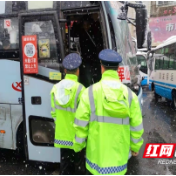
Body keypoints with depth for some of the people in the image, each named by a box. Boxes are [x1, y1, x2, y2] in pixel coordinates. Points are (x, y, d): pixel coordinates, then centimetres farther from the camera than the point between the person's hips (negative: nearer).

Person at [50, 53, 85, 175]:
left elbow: (54, 113, 6)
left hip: (62, 134, 5)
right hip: (76, 135, -5)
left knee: (65, 163, 17)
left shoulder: (56, 88, -1)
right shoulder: (80, 89, -18)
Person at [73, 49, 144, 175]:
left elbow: (81, 125, -10)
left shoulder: (90, 92, -13)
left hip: (96, 153, -1)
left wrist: (78, 145, 6)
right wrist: (136, 146, 15)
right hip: (119, 154, 2)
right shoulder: (130, 95, -7)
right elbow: (136, 127, -2)